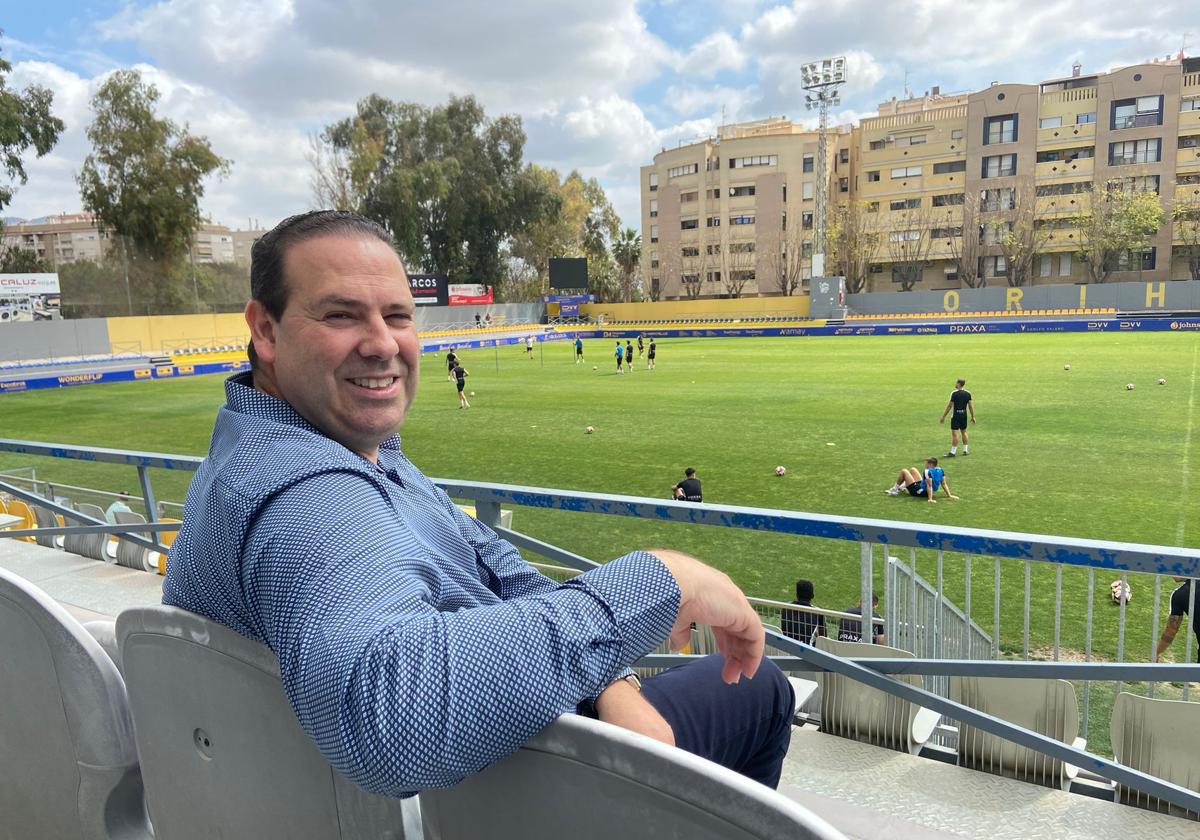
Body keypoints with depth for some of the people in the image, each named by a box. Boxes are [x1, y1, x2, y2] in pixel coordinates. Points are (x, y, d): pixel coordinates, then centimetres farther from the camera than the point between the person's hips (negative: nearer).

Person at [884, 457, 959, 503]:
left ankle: (894, 489, 16)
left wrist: (930, 499, -37)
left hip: (918, 492, -9)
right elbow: (944, 484, -4)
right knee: (912, 469, 23)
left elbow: (929, 486, -35)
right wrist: (949, 495, 2)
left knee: (903, 471, 2)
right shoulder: (940, 470, -7)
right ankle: (901, 486, 37)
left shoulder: (928, 472, -31)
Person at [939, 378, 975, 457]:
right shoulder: (968, 393, 2)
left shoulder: (954, 393, -13)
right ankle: (965, 450, 24)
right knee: (964, 432, 17)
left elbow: (949, 406, -11)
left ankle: (953, 452, -5)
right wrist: (973, 417, 13)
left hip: (956, 415, -6)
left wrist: (943, 417, -5)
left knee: (954, 433, -5)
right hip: (964, 415, 6)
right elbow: (971, 405, 5)